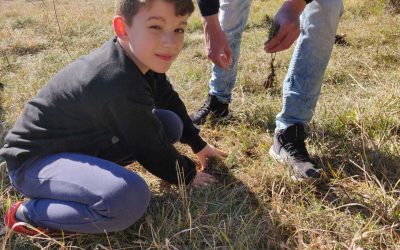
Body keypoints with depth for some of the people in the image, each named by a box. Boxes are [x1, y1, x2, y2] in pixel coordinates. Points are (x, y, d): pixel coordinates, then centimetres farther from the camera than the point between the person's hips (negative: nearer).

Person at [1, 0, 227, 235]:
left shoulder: (143, 58, -5)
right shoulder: (120, 87, -32)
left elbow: (169, 101, 13)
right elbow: (152, 149, -19)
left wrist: (198, 143, 21)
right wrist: (188, 175, -1)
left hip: (81, 143, 9)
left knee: (171, 124, 4)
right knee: (131, 198, -36)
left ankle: (89, 170, 7)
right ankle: (28, 213, -11)